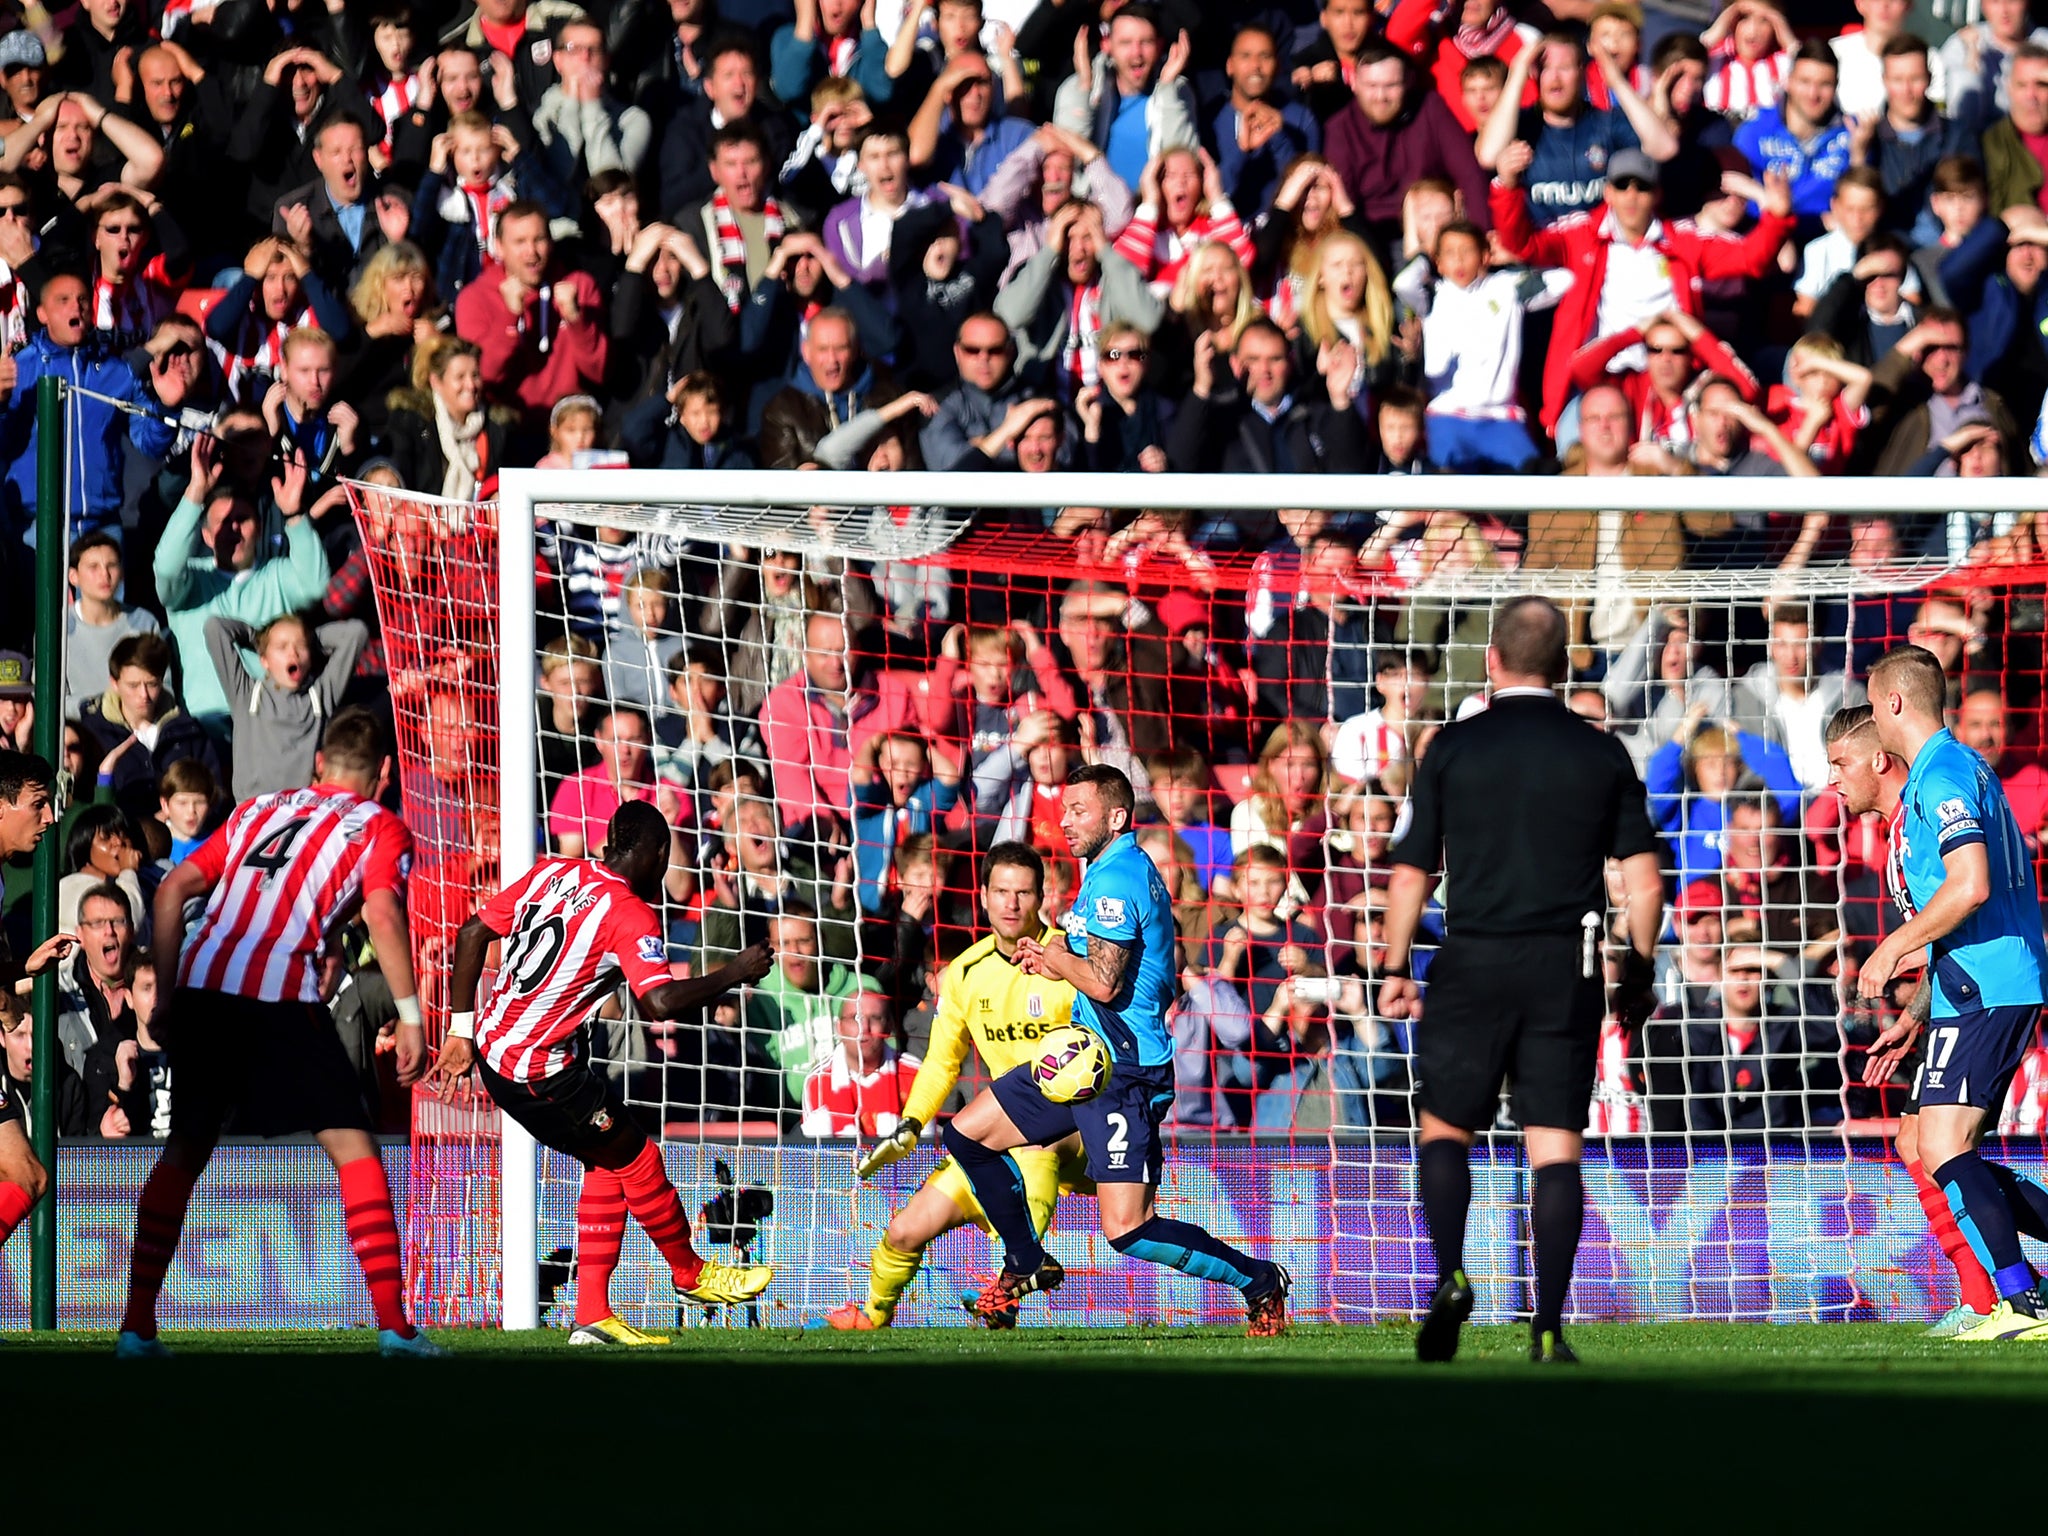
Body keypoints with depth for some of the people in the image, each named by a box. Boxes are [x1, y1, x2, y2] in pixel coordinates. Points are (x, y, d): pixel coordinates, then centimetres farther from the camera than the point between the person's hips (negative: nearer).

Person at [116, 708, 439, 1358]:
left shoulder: (259, 810, 25)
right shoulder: (379, 828, 11)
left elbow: (173, 890, 19)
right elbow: (382, 916, -7)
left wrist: (165, 994, 22)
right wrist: (410, 1018, -7)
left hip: (202, 982, 5)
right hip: (281, 994, -5)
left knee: (185, 1150, 18)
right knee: (354, 1151, 2)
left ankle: (136, 1326, 16)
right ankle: (394, 1325, -5)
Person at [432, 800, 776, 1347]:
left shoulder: (552, 872, 6)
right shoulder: (631, 915, -16)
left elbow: (472, 933, 8)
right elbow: (661, 1000, -28)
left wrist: (462, 1033, 12)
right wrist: (734, 974, -11)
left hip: (493, 1046, 8)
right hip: (541, 1069, -8)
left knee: (607, 1163, 17)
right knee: (639, 1161, 9)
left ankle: (592, 1315, 16)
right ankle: (690, 1273, 29)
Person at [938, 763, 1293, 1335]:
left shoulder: (1113, 879, -16)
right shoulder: (1136, 869, 16)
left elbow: (1103, 983, -25)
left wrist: (1057, 961, -4)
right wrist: (1057, 961, 14)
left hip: (1123, 1073, -11)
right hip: (1086, 1059, 11)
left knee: (1128, 1231, -15)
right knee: (967, 1134, 14)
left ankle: (1259, 1281, 0)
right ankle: (1027, 1265, 27)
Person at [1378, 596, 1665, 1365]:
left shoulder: (1454, 747, 1)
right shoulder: (1603, 754, 5)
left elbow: (1409, 875, 2)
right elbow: (1644, 880, 4)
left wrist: (1396, 969, 12)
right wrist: (1639, 973, 15)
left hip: (1474, 959, -1)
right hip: (1567, 970, 1)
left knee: (1445, 1127, 11)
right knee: (1557, 1145, 3)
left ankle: (1450, 1275, -12)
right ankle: (1548, 1326, -4)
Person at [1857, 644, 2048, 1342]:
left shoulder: (1943, 774, -10)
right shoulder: (1959, 769, 23)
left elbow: (1970, 887, -24)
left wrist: (1894, 948, -10)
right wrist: (1914, 1017, 28)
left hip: (1983, 991, -10)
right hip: (1986, 989, 10)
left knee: (1943, 1148, -14)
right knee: (1937, 1151, 11)